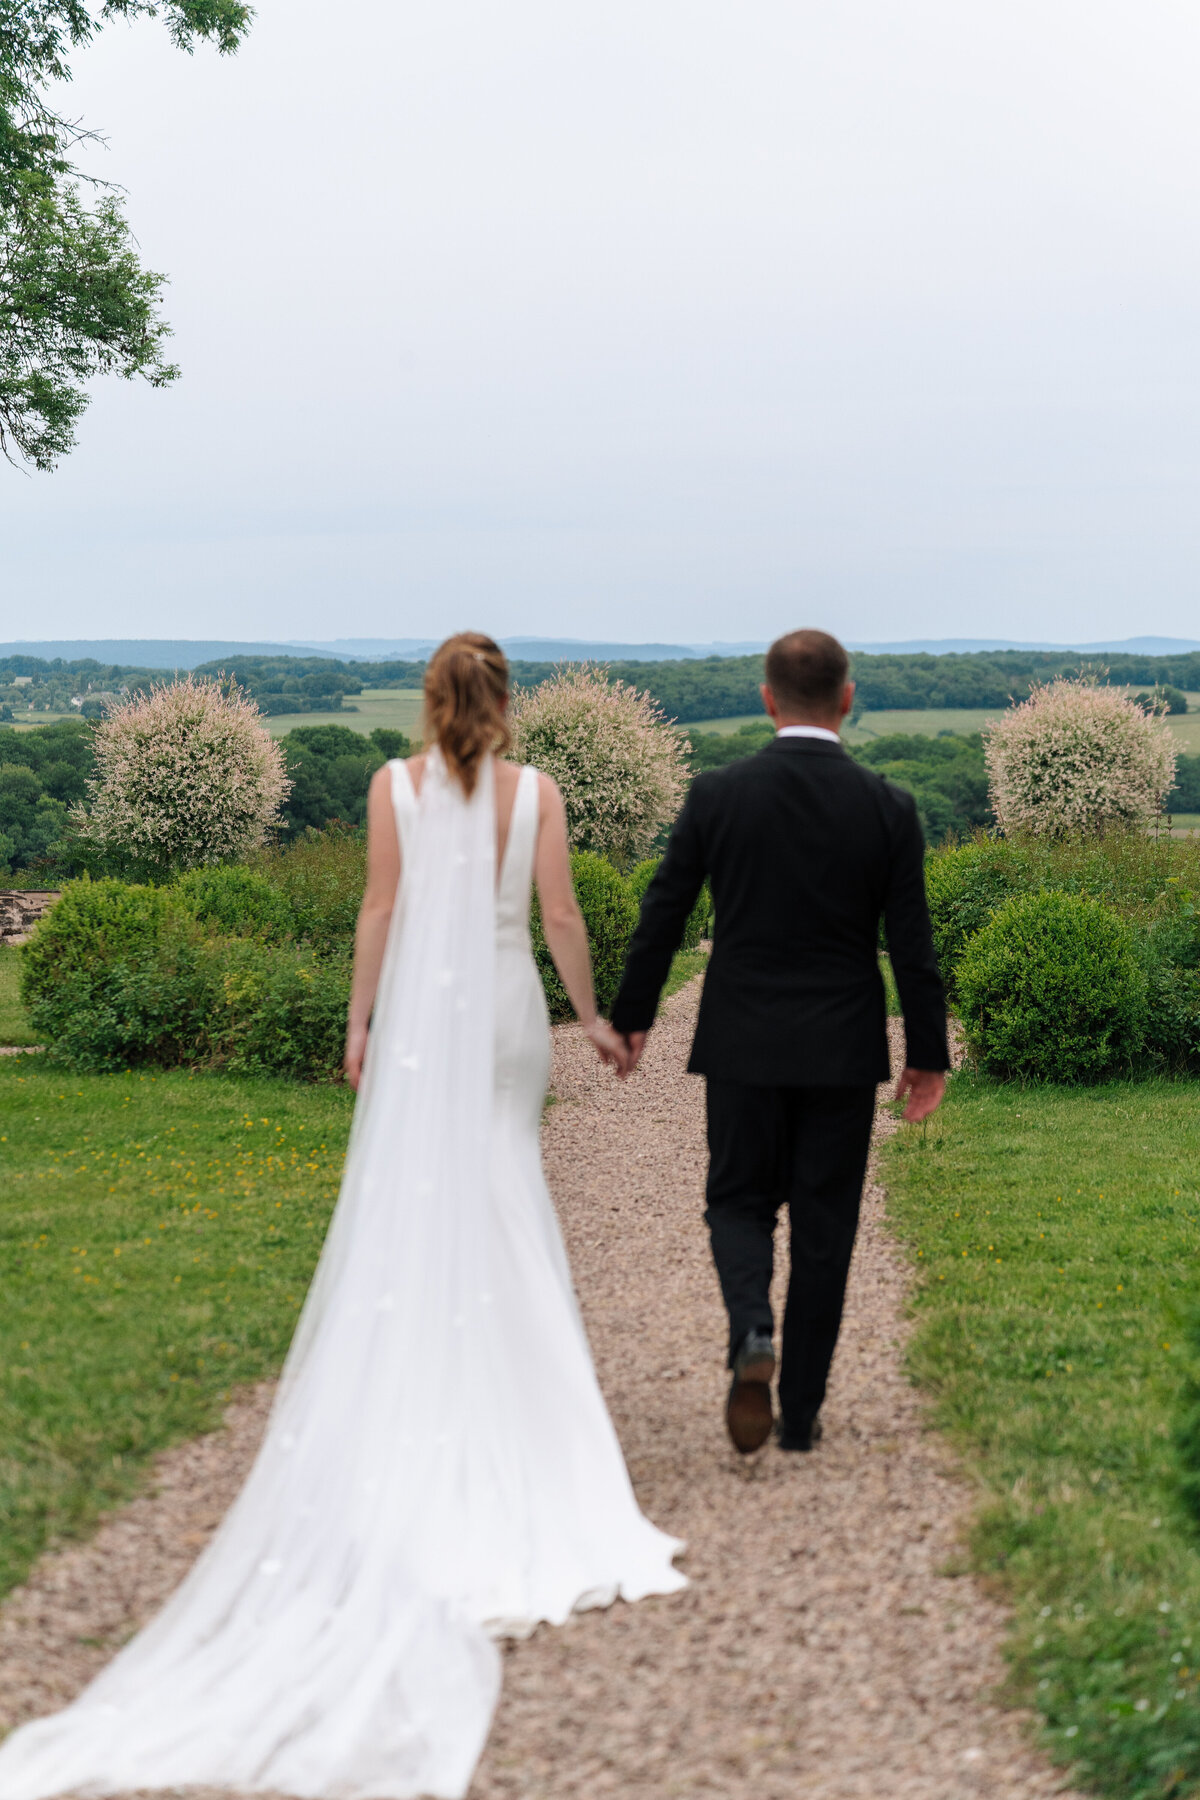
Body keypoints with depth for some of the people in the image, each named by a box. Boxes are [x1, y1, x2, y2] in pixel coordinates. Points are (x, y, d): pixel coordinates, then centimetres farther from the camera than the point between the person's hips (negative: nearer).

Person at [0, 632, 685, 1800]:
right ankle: (503, 1388, 11)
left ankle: (414, 1402, 2)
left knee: (410, 1204, 4)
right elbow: (560, 917, -1)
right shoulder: (535, 792, -1)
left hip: (421, 1011, -1)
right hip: (509, 1012, 1)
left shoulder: (396, 785, -2)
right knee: (500, 1204, 9)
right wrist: (592, 1016, 12)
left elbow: (380, 910, -2)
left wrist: (358, 1023, 3)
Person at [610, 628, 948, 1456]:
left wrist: (631, 1018, 12)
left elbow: (663, 915, -1)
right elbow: (912, 945, -4)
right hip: (843, 1052, 0)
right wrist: (929, 1055, 6)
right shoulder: (887, 807, -7)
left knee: (741, 1201, 14)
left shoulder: (717, 795, -6)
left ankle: (752, 1332, -15)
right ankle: (800, 1411, 14)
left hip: (743, 1045, 0)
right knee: (823, 1227, 10)